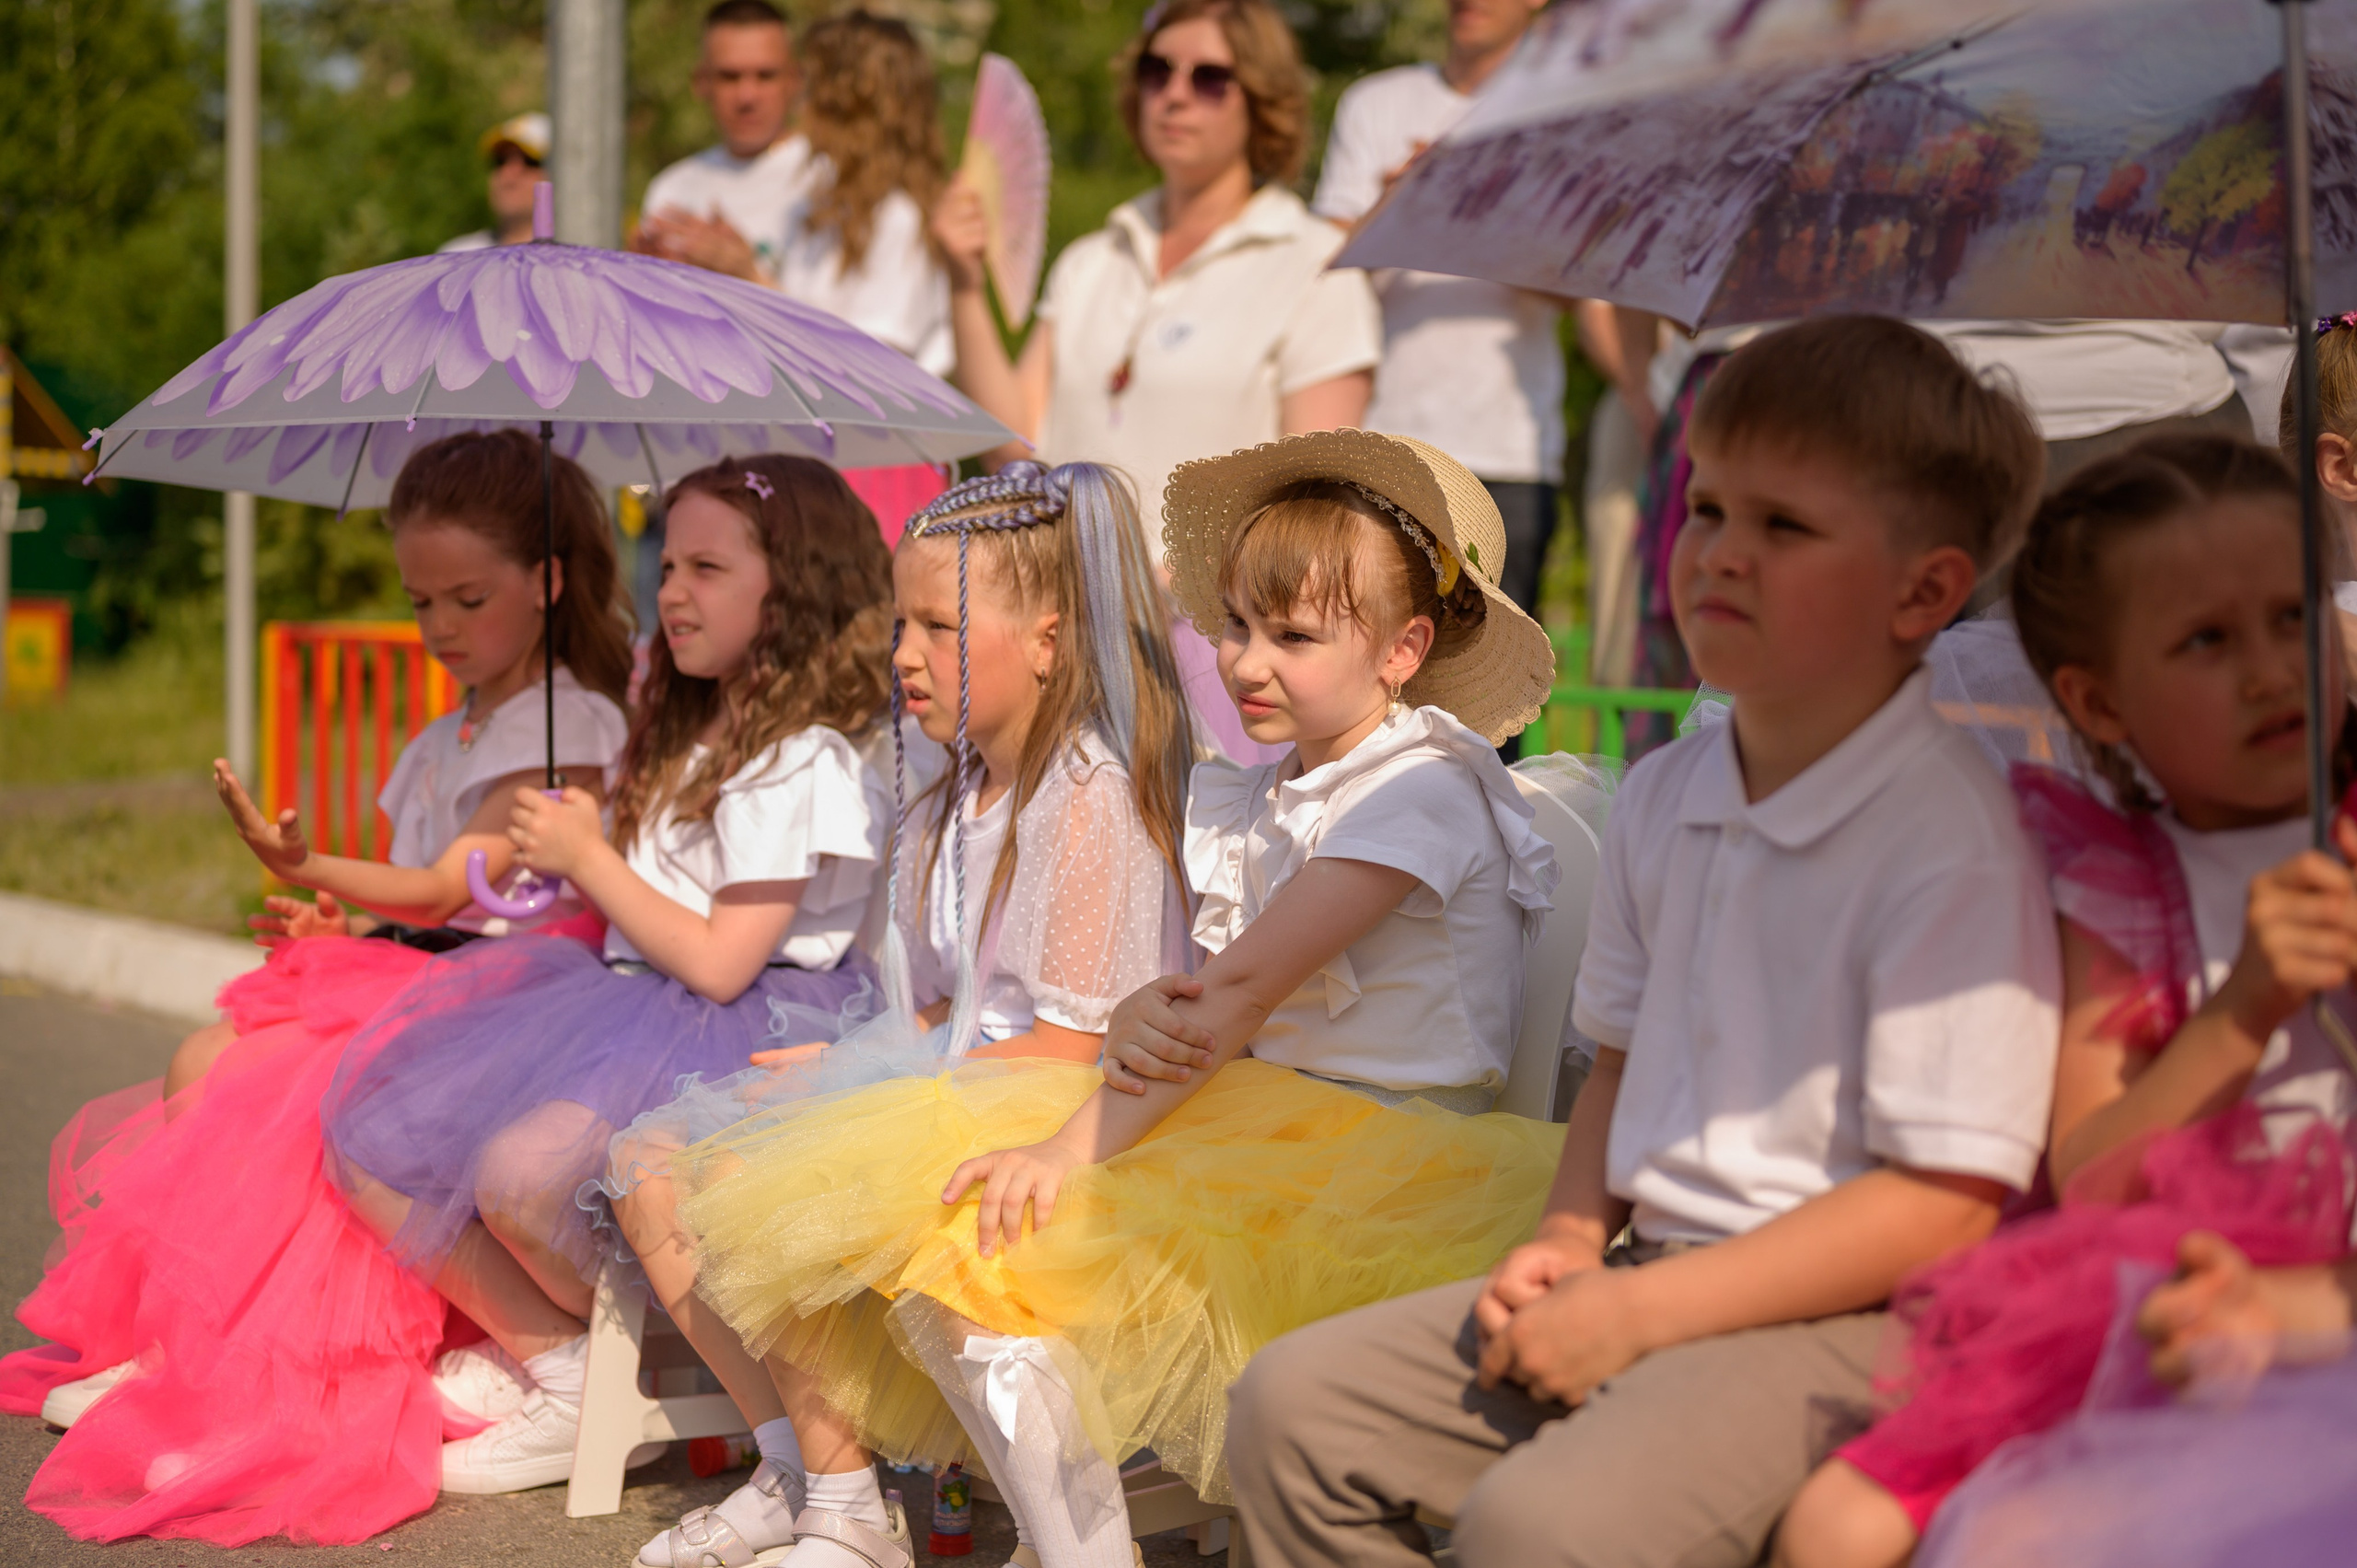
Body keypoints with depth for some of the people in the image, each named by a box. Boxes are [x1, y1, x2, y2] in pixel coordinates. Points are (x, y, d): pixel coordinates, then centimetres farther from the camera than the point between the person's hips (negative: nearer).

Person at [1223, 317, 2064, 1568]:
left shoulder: (1952, 841, -16)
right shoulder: (1661, 799, 9)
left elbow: (1945, 1201, -20)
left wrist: (1640, 1311, -19)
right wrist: (1570, 1239, 5)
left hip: (1838, 1317, -8)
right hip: (1644, 1272, 8)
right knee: (1289, 1408, 0)